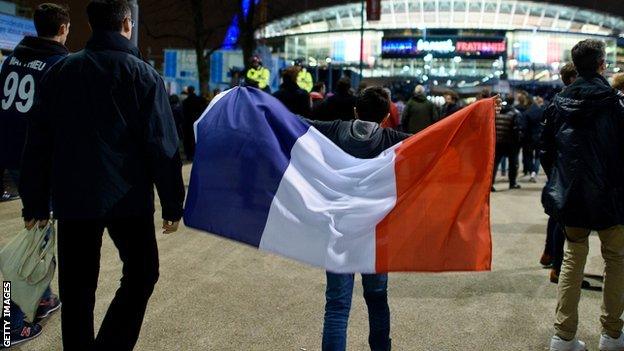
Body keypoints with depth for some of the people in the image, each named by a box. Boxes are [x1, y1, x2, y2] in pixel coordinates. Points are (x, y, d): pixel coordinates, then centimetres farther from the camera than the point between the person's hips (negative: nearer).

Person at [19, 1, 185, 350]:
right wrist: (173, 204, -4)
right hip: (126, 197, -4)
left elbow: (39, 141, 7)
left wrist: (35, 202, 12)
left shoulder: (60, 71, 8)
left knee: (77, 285, 12)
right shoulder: (142, 74, -5)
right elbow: (163, 145, -9)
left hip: (72, 198, 4)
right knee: (140, 273, 10)